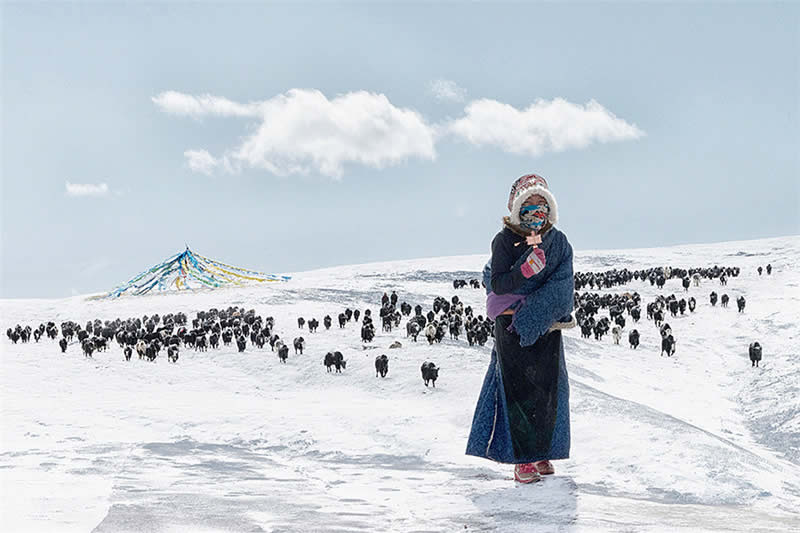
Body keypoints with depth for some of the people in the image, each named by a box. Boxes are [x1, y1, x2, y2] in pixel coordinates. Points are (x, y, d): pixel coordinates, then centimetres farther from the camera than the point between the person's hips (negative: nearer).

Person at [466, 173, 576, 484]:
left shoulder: (558, 242, 6)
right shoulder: (504, 240, -4)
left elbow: (562, 284, -5)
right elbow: (498, 285, -10)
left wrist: (533, 312, -18)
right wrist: (524, 272, -28)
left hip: (547, 324, 3)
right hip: (511, 324, -3)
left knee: (548, 387, 3)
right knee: (518, 387, -6)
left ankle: (542, 453, 14)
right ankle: (522, 458, -2)